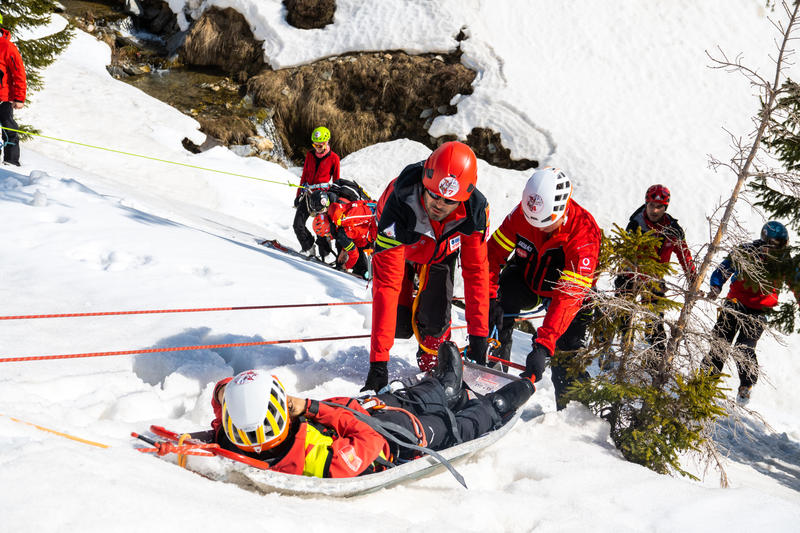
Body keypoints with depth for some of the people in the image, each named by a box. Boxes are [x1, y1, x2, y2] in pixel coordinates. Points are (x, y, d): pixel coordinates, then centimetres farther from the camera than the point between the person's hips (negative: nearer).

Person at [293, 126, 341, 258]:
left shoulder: (333, 158, 0)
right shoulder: (310, 155, 11)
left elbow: (336, 181, 6)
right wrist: (299, 195, 16)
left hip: (323, 195, -4)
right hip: (307, 194, 5)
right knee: (298, 225, -4)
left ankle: (324, 254, 0)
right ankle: (308, 248, 14)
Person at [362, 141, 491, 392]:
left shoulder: (475, 210, -36)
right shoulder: (399, 207, -45)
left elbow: (476, 271, -21)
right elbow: (387, 283, -45)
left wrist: (478, 333, -24)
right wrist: (378, 361, -47)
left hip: (441, 253, 2)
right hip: (399, 249, -2)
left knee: (434, 322, -13)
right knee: (399, 325, -12)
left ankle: (432, 363, 23)